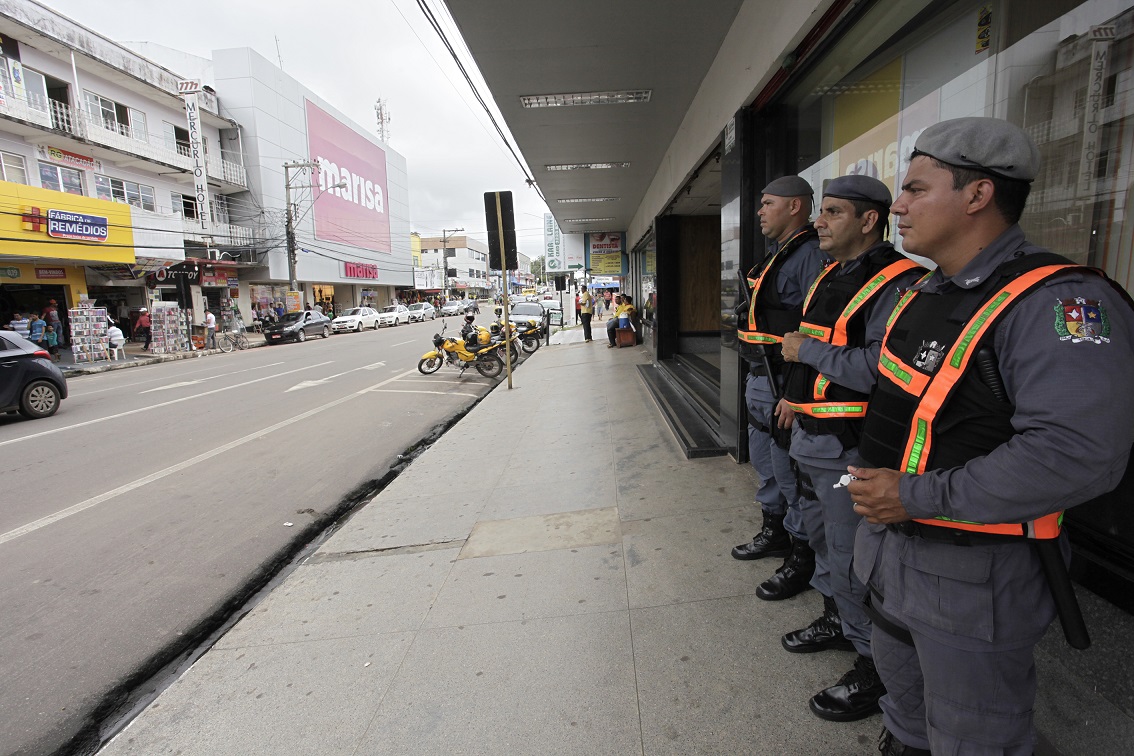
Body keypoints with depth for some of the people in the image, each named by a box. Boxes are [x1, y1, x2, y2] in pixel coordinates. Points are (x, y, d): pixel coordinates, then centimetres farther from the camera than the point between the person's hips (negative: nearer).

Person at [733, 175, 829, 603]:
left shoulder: (811, 254, -16)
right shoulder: (777, 255, 17)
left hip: (785, 385, -10)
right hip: (760, 379, 10)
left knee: (790, 473, 1)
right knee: (765, 463, 21)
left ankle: (801, 558, 17)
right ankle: (775, 532, 39)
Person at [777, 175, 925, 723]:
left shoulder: (895, 282, -17)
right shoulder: (830, 277, 13)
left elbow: (878, 369, -28)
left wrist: (807, 351, -18)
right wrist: (795, 392, 13)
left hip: (849, 445, -10)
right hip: (810, 434, 10)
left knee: (852, 558, 1)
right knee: (820, 535, 23)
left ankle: (875, 667, 21)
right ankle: (836, 620, 44)